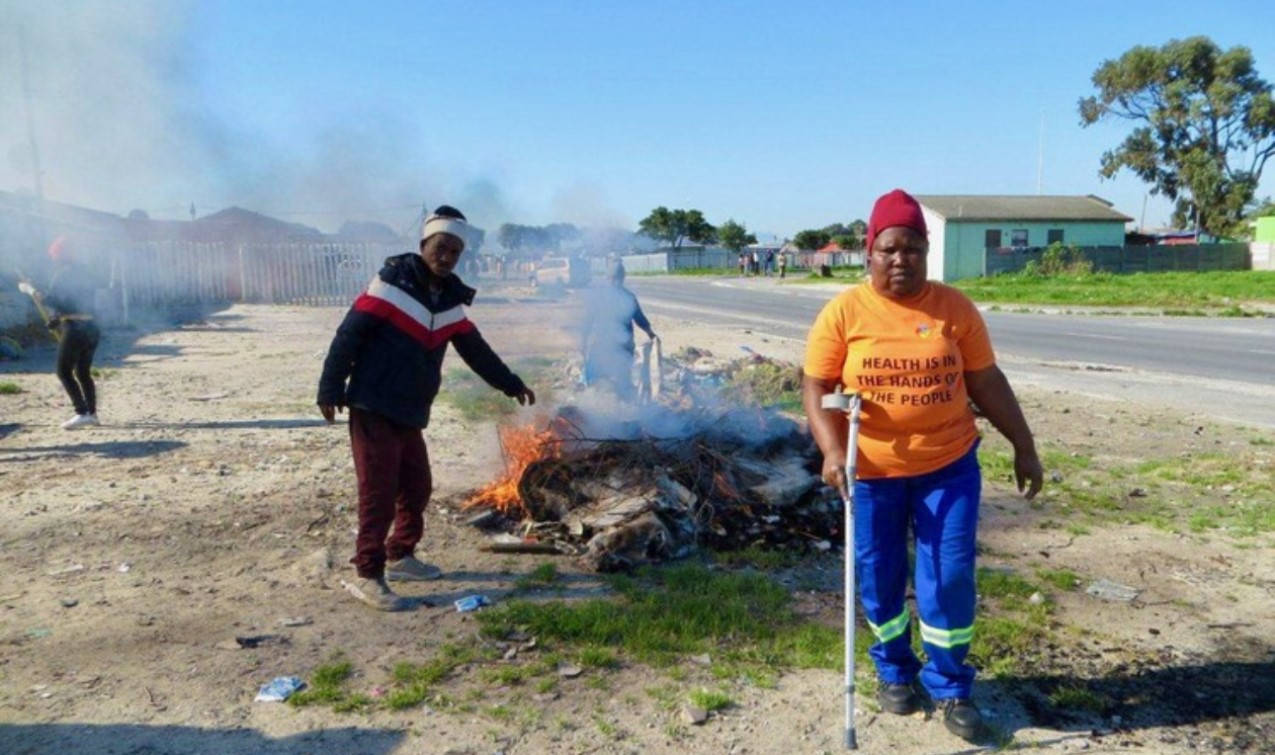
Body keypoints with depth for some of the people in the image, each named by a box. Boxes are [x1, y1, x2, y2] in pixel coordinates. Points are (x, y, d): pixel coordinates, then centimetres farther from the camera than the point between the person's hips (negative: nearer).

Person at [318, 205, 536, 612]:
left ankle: (400, 556, 32)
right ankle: (367, 574, 4)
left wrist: (511, 384, 22)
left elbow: (475, 349, 18)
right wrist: (330, 390, -16)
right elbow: (348, 336, -13)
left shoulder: (450, 300, 10)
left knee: (417, 487, 14)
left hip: (410, 414, 7)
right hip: (373, 409, -7)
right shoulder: (392, 283, -11)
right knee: (379, 491, -6)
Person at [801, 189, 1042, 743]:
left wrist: (1024, 447, 4)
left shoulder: (954, 308, -1)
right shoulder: (844, 312, -7)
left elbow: (987, 382, 5)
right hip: (871, 473, -1)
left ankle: (950, 686, 22)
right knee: (879, 578, 10)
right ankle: (894, 671, 34)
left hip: (949, 467, 1)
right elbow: (815, 387, -6)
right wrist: (831, 450, -20)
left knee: (950, 579, 3)